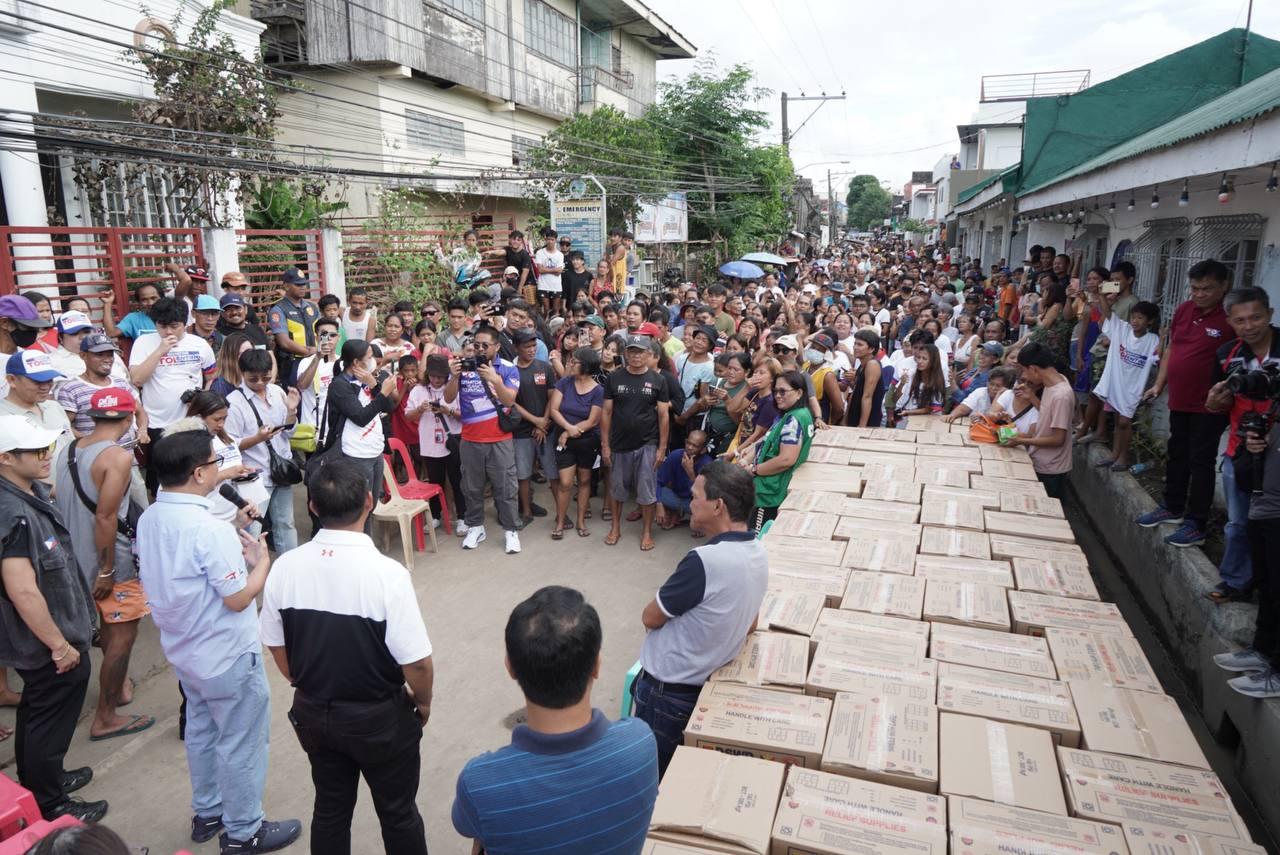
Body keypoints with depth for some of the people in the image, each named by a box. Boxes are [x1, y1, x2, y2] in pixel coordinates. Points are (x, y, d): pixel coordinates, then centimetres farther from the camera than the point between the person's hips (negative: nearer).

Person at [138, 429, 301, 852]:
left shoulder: (149, 519, -4)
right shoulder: (209, 529, -30)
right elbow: (238, 598, -24)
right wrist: (261, 561, -9)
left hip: (183, 650, 8)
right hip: (228, 656, -8)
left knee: (201, 731, 25)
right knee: (241, 744, 9)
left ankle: (206, 813, 42)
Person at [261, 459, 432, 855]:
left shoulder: (284, 567, -13)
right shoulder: (386, 573, -28)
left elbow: (276, 646, 1)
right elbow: (416, 662, -23)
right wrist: (423, 702, -2)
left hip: (312, 713, 4)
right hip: (379, 718, -4)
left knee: (329, 810, 24)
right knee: (398, 813, 18)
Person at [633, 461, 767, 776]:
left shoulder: (704, 561, -31)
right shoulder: (757, 554, -3)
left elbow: (651, 618, -16)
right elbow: (750, 626, 11)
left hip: (668, 688, -8)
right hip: (704, 681, 8)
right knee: (679, 771, 23)